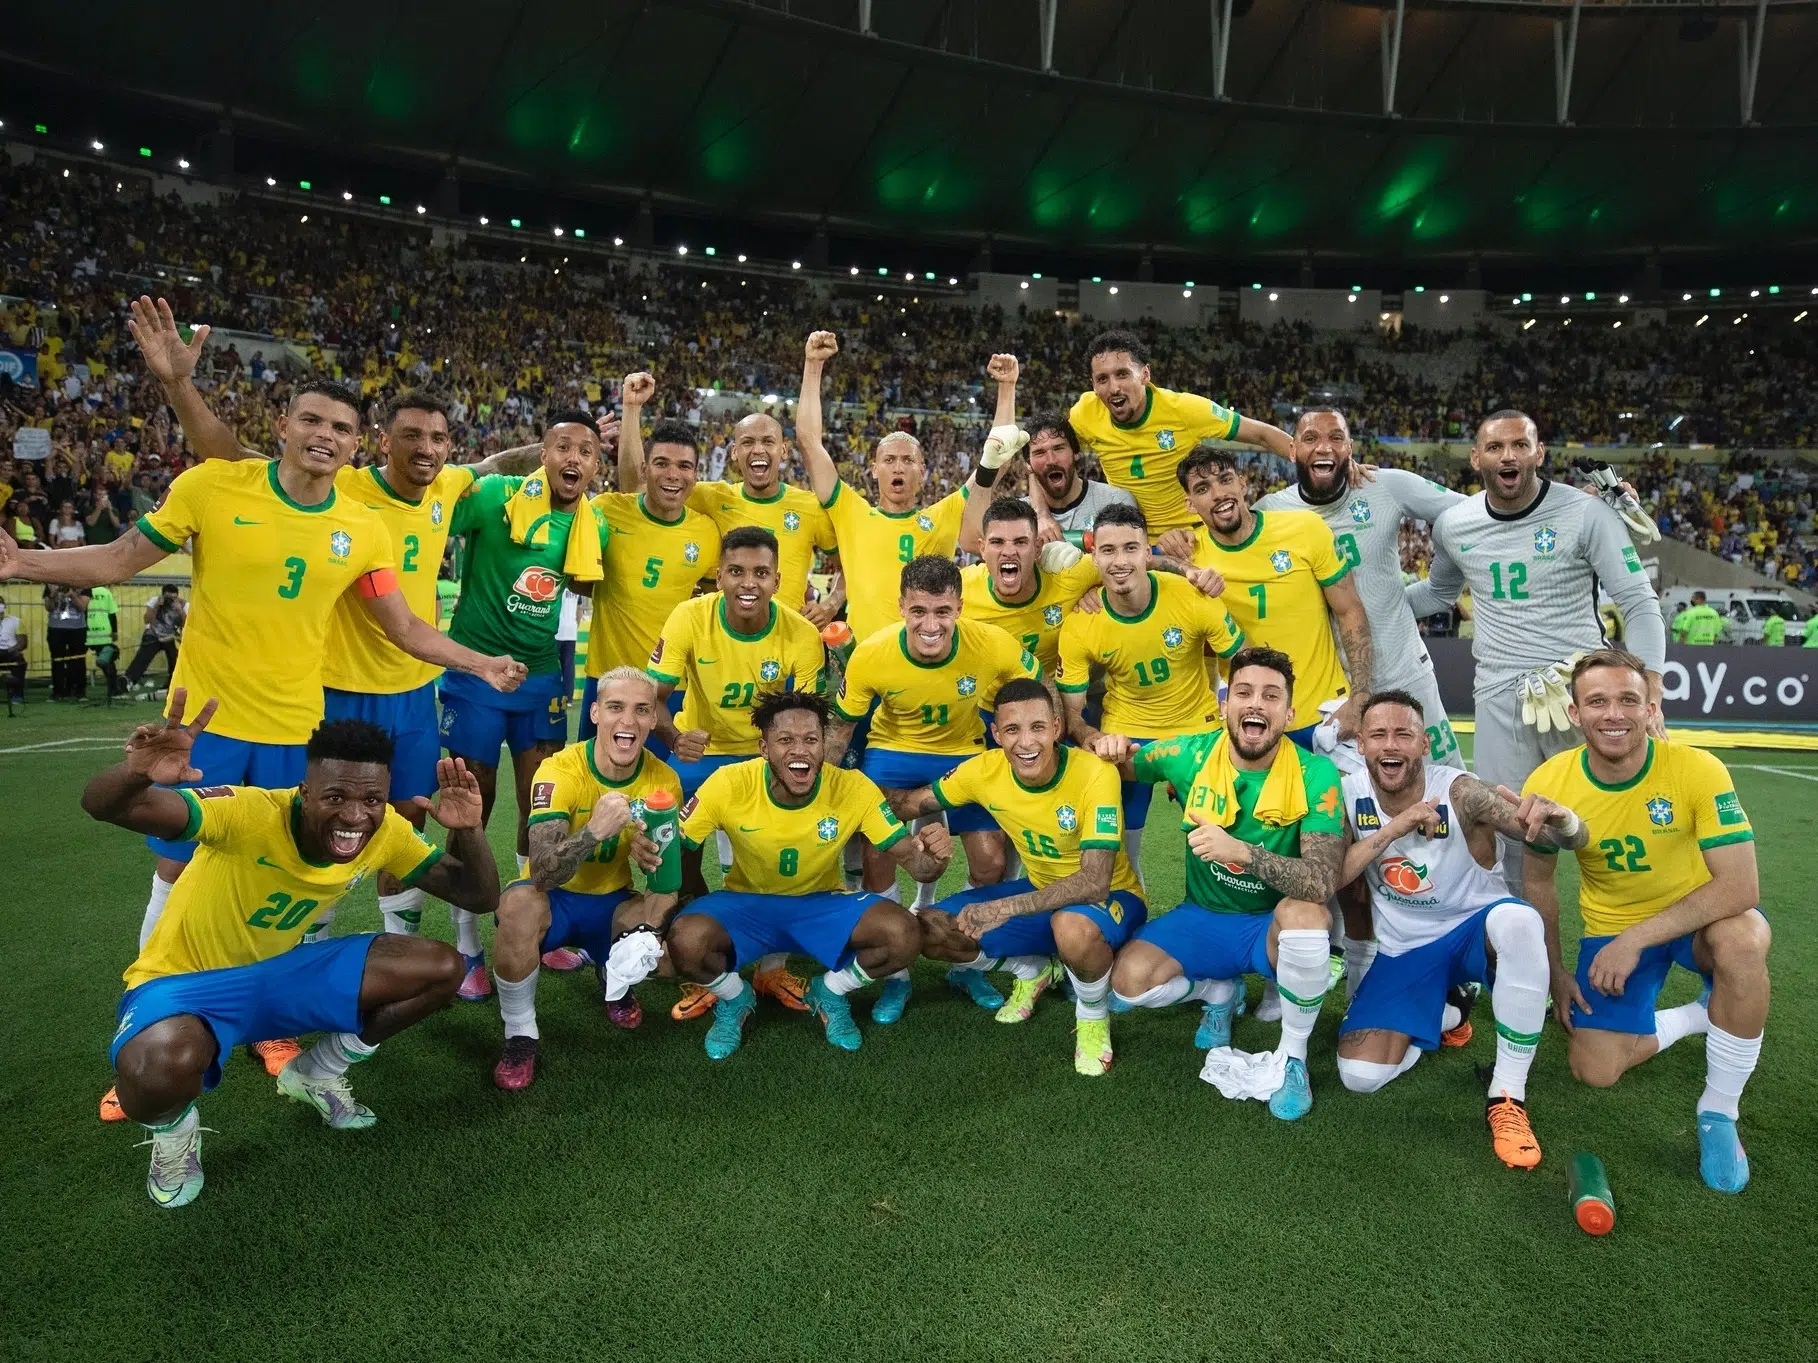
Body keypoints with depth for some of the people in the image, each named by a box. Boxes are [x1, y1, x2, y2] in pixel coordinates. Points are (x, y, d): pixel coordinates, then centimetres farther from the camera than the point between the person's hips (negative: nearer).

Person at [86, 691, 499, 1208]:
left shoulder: (387, 832, -15)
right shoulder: (251, 814, -31)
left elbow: (479, 897, -10)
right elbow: (103, 807, -41)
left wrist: (466, 830, -30)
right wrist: (138, 774, -65)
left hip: (280, 971, 5)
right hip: (184, 982, -5)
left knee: (442, 969, -10)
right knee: (161, 1071, -40)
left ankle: (316, 1074, 16)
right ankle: (174, 1131, 1)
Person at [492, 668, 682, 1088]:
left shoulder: (664, 779, -12)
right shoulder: (560, 771, -23)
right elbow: (542, 874, -33)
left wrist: (656, 860, -29)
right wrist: (593, 832, -51)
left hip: (612, 903, 4)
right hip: (555, 899, -3)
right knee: (519, 903, -37)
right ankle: (520, 1035, -13)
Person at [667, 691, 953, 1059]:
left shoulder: (853, 788, -19)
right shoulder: (729, 784, -20)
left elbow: (913, 862, -16)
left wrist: (933, 856, -41)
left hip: (822, 905, 1)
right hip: (745, 903, 0)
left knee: (904, 934, -27)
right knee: (686, 941, -33)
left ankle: (829, 993, 7)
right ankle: (735, 999, 5)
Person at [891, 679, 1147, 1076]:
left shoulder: (1095, 774, -29)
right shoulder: (985, 770, -15)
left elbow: (1095, 882, -34)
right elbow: (913, 803, 0)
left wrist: (1006, 907, -43)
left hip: (1110, 896, -5)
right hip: (1040, 890, 5)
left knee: (1073, 927, -41)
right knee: (931, 928, -10)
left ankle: (1094, 1018, -6)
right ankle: (1032, 971, 19)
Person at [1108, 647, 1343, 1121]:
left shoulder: (1315, 776, -19)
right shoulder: (1189, 756, -11)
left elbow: (1323, 881, -31)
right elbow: (1122, 766, 9)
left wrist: (1243, 852, -45)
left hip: (1276, 925, -2)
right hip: (1203, 918, 3)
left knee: (1303, 911, -37)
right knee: (1128, 983, -21)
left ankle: (1293, 1058, -10)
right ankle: (1218, 992, 15)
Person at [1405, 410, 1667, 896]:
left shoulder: (1586, 513, -7)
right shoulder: (1453, 524, 5)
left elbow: (1640, 606, -6)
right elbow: (1438, 593, 26)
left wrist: (1649, 699, -15)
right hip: (1500, 697, 3)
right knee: (1504, 832, 6)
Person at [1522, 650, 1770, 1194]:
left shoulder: (1698, 770, -25)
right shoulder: (1548, 785, -17)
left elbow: (1741, 886, -28)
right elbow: (1539, 881, 0)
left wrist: (1635, 940, -30)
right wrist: (1555, 971, 2)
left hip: (1701, 918, -2)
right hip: (1611, 928, 2)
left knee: (1741, 942, -38)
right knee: (1594, 1072, -8)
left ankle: (1719, 1113, -16)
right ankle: (1695, 1017, 23)